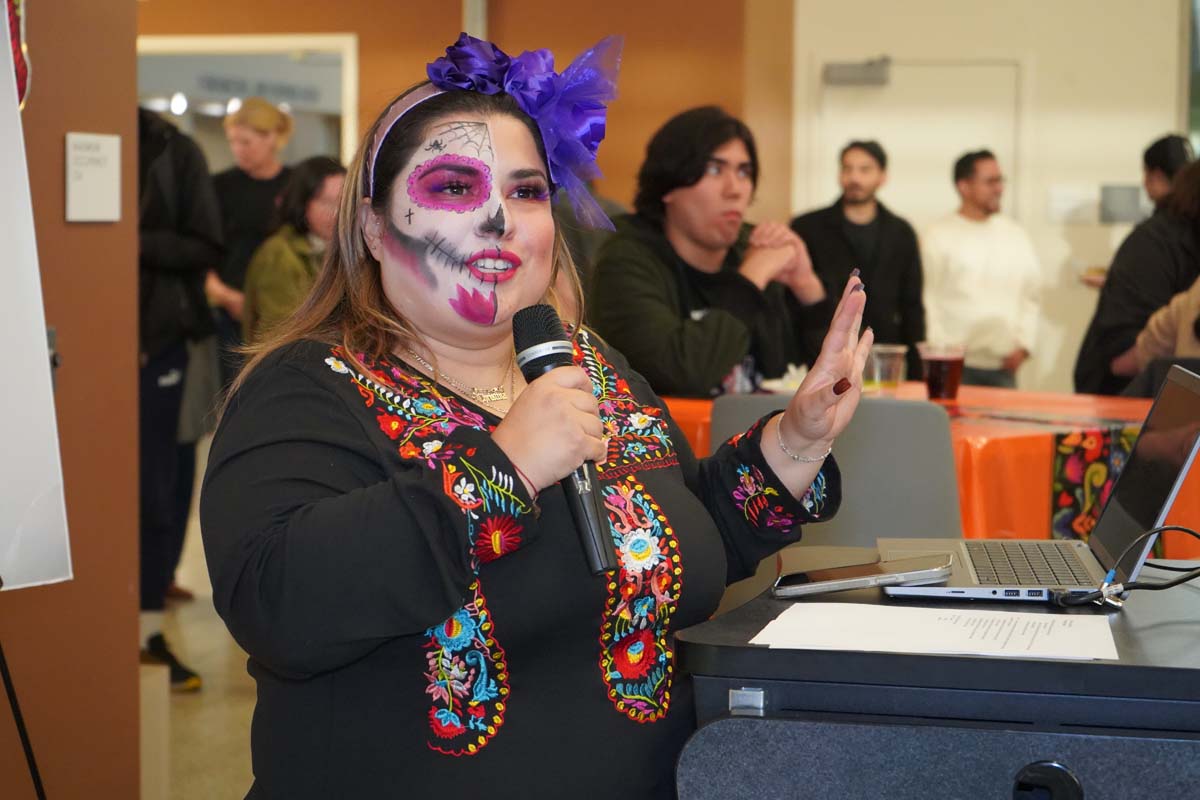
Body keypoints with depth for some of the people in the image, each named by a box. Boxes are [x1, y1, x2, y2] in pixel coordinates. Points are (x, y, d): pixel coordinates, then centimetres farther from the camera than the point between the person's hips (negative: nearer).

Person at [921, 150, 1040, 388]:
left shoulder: (1016, 235, 12)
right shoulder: (938, 236, -1)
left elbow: (1031, 297, 14)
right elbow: (928, 302, -4)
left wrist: (1023, 345, 3)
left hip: (1004, 367, 4)